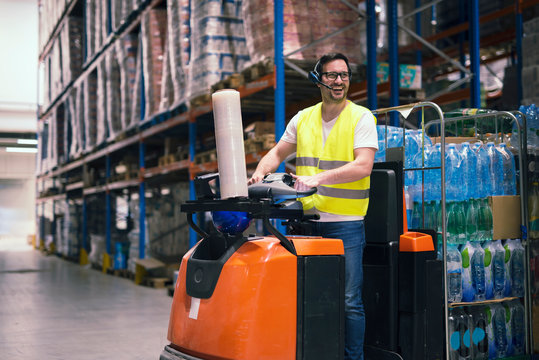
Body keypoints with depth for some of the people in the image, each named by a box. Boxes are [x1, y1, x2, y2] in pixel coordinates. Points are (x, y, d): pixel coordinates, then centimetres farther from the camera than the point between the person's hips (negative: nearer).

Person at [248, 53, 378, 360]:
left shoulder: (362, 118, -1)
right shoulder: (303, 119, 14)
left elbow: (363, 166, -14)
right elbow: (277, 153, 22)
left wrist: (318, 178, -24)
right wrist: (261, 173, 1)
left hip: (346, 223, -4)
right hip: (306, 220, 4)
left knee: (348, 300, -3)